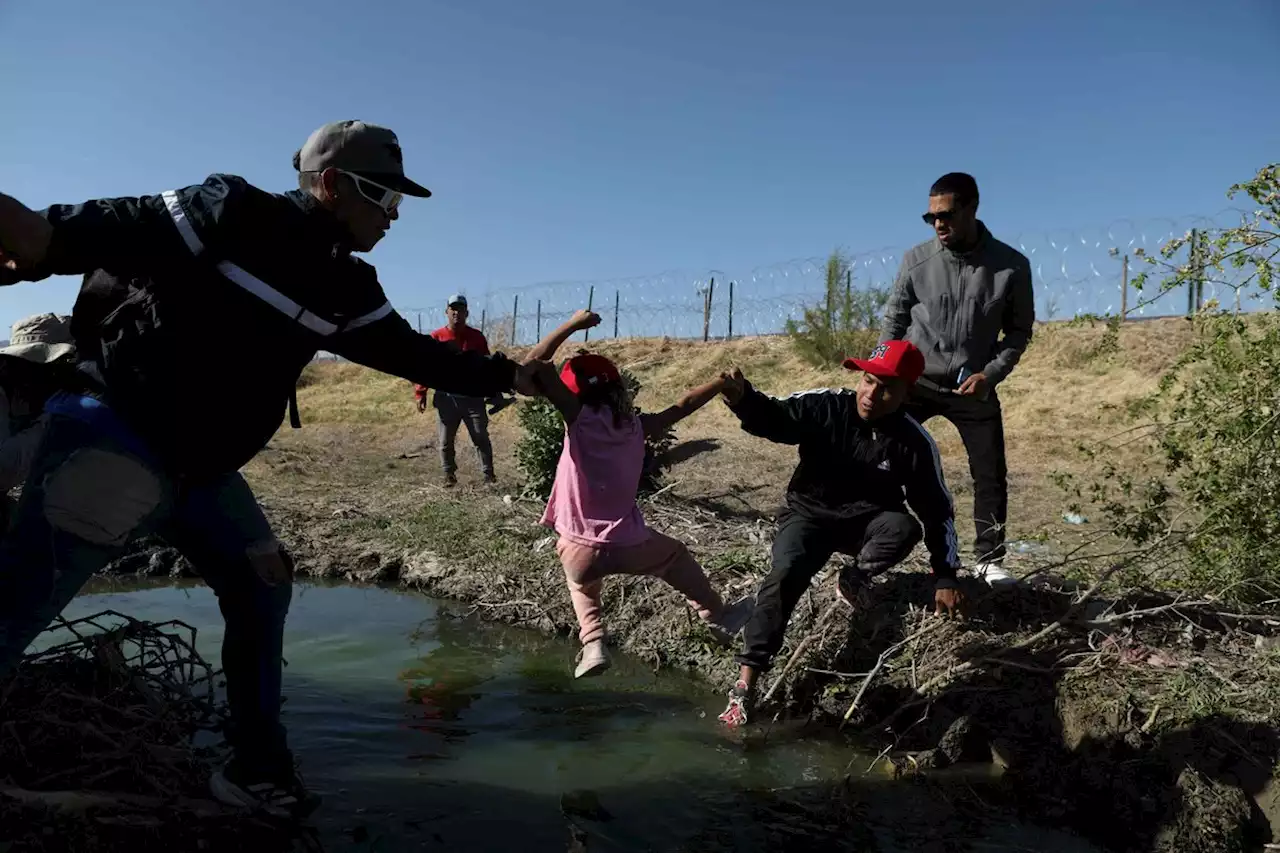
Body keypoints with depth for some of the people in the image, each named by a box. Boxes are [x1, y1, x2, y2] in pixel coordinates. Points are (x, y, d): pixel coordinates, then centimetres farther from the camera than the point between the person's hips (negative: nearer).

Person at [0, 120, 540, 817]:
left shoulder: (346, 289, 8)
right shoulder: (233, 215, -12)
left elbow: (412, 353, 14)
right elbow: (119, 231, -18)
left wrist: (508, 376, 15)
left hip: (201, 466, 8)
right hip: (114, 436, -8)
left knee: (262, 594, 9)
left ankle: (257, 769, 23)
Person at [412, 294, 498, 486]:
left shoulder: (476, 336, 5)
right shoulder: (436, 337, 0)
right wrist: (421, 393, -6)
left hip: (472, 396, 0)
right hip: (446, 397, 0)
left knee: (481, 437, 2)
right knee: (446, 439, 7)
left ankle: (488, 474, 8)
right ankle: (449, 474, 19)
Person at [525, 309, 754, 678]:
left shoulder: (580, 417, -8)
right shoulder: (637, 425, 2)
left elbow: (536, 361, -11)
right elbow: (683, 405, 15)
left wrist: (573, 324, -3)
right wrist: (723, 383, 27)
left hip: (578, 548, -2)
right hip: (628, 544, 2)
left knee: (582, 587, 34)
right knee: (677, 556, 32)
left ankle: (593, 644, 15)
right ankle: (718, 618, 40)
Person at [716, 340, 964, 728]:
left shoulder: (914, 442, -11)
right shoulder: (824, 406, -14)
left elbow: (937, 510, -3)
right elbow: (773, 418, -24)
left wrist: (945, 577, -5)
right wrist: (743, 398, -48)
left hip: (867, 521, 2)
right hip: (810, 514, -1)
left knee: (905, 528, -31)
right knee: (784, 577, -27)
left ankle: (852, 581, -2)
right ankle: (746, 684, -24)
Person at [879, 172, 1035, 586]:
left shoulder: (1011, 266, -8)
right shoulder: (916, 261, -7)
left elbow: (1019, 330, 2)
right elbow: (894, 322, 3)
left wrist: (991, 373, -11)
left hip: (973, 387, 1)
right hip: (915, 381, 0)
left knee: (991, 475, 5)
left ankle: (989, 560, 22)